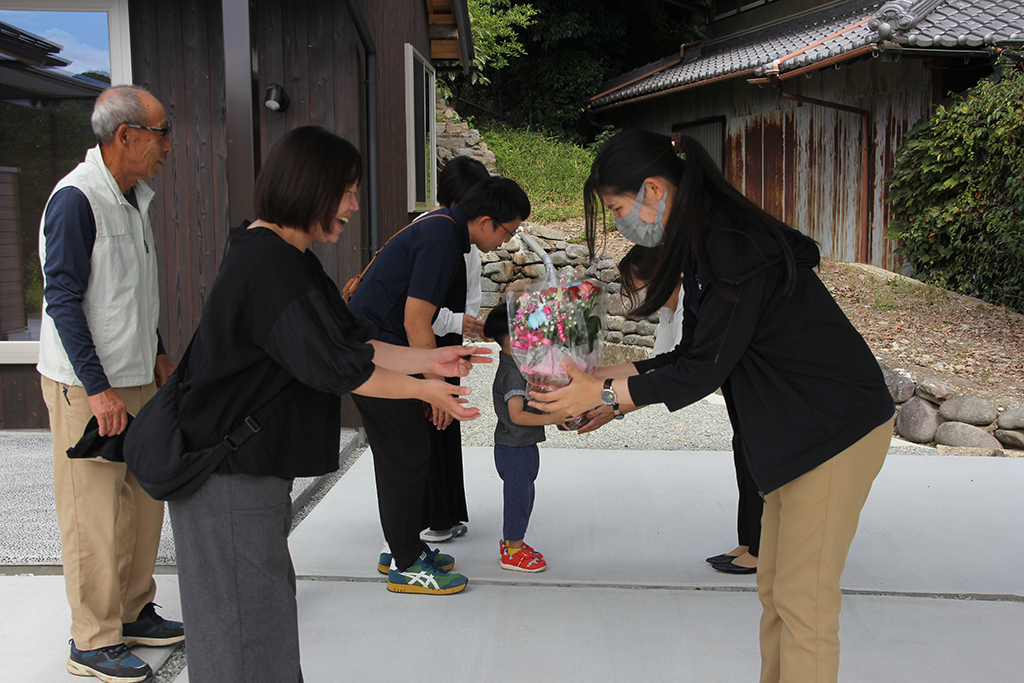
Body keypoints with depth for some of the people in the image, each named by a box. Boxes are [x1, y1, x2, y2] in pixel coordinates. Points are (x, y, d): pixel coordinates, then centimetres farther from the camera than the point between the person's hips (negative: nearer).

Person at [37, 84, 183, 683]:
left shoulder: (135, 198, 12)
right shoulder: (75, 199, -16)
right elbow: (63, 299, -19)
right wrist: (97, 388, -20)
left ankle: (134, 613, 30)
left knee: (145, 502, 15)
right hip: (87, 387, -9)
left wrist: (158, 352, 20)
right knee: (95, 516, -2)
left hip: (136, 381, 9)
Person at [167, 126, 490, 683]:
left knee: (266, 600, 20)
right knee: (244, 618, 2)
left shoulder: (285, 257, 12)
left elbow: (348, 340, 12)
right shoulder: (269, 263, -21)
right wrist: (424, 389, -11)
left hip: (253, 463, 10)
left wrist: (431, 360, 6)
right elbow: (334, 366, -22)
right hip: (230, 473, -10)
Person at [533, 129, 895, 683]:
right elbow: (692, 354, 12)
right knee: (774, 587, 15)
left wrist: (603, 394, -14)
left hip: (836, 427, -10)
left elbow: (704, 369, -21)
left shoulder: (733, 246, -23)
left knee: (802, 601, -2)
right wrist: (611, 377, 8)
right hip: (797, 429, 10)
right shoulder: (706, 239, 8)